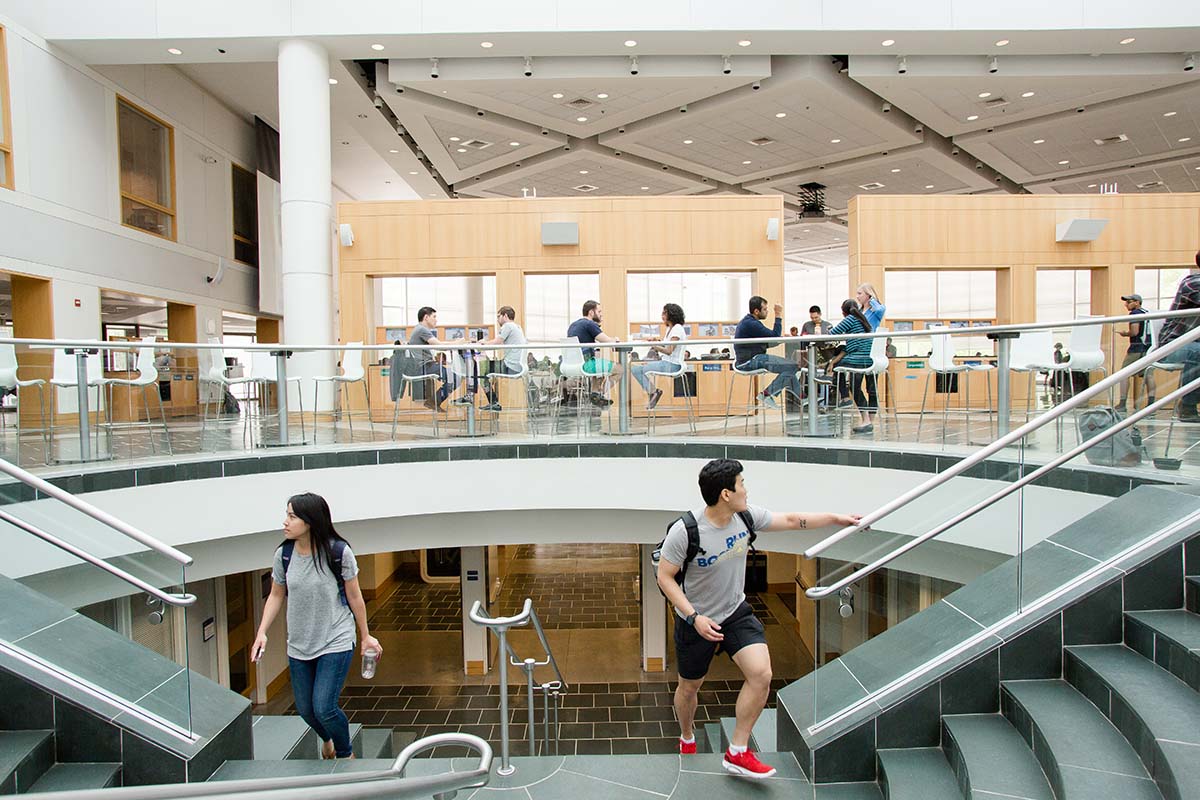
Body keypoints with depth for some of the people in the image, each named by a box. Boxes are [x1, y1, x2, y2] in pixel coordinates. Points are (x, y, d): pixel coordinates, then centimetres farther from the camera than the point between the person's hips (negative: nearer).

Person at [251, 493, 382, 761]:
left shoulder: (338, 552, -17)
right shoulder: (284, 554, -7)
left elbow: (354, 597, -6)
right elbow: (276, 595, 8)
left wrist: (365, 636, 2)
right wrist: (262, 632, -3)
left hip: (336, 643, -4)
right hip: (298, 646, 5)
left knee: (324, 708, -11)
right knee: (305, 709, 14)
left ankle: (345, 753, 21)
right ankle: (327, 739, 50)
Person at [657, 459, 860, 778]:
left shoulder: (746, 515, -11)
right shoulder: (685, 531, -28)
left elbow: (790, 520, 4)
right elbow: (664, 576, -18)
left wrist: (837, 518, 8)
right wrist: (695, 618, -25)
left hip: (736, 611, 4)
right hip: (695, 620, -4)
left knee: (761, 674, -14)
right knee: (689, 686, 14)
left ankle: (737, 753, 3)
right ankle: (687, 739, 46)